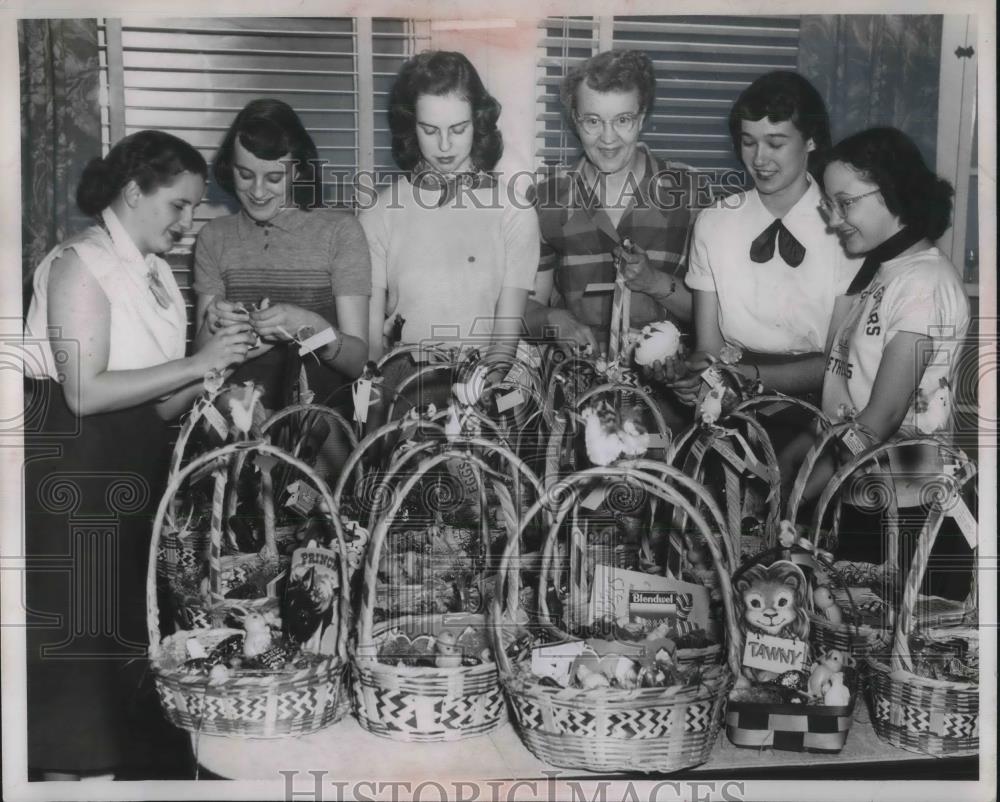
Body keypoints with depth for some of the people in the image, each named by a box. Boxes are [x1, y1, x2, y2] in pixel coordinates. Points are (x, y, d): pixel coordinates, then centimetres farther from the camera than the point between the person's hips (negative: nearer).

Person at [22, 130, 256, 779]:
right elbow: (85, 391, -19)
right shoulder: (82, 263, -9)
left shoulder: (155, 272, 13)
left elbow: (157, 405, 10)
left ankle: (110, 758, 22)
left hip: (133, 469, 8)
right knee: (77, 636, -2)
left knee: (123, 627, 11)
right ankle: (65, 772, 9)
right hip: (73, 465, -8)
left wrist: (219, 368, -5)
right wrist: (195, 364, -19)